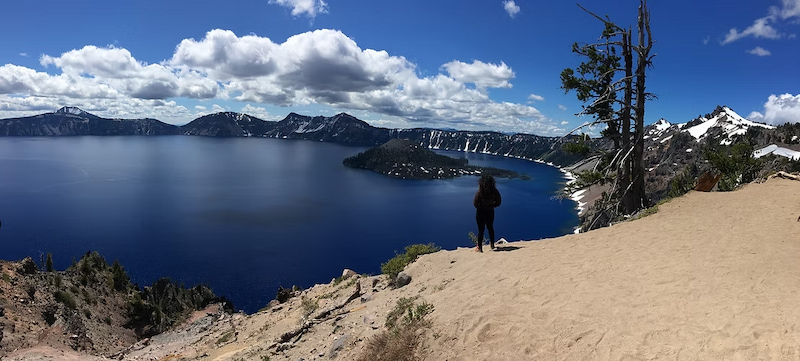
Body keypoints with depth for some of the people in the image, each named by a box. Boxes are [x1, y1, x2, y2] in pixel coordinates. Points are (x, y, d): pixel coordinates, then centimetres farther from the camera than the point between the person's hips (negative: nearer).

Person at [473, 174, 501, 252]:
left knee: (481, 230, 8)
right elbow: (498, 203, -2)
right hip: (490, 212, 3)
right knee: (490, 228, 22)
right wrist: (490, 206, 9)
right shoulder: (495, 192, -12)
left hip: (480, 213, -3)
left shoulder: (479, 192, -22)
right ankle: (492, 245, 36)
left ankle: (479, 247, 15)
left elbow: (475, 204, -16)